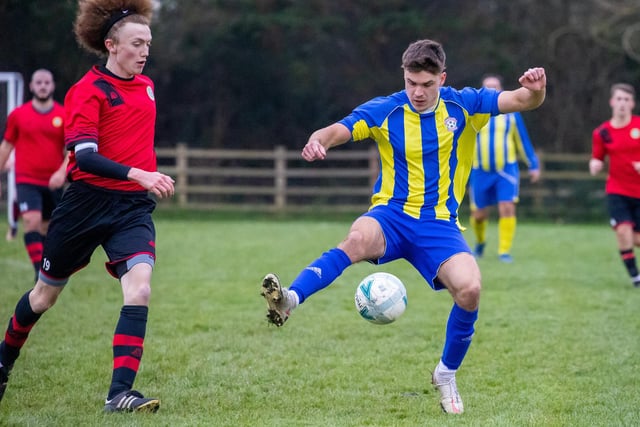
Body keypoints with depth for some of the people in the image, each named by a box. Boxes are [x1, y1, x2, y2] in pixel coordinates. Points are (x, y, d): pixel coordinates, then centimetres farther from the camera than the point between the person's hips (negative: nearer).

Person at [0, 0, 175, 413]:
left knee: (139, 288, -20)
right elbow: (84, 156, -22)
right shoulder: (89, 89, -11)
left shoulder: (146, 85, 9)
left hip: (133, 207, 4)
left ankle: (120, 392, -21)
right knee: (46, 293, 13)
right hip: (88, 201, -4)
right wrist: (138, 174, -32)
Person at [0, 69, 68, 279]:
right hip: (27, 180, -2)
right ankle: (40, 273, -22)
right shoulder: (18, 115, 2)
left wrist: (62, 172, -16)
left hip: (53, 182, 2)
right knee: (32, 220, -20)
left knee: (47, 227, 11)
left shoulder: (64, 115, 1)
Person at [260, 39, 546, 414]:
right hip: (391, 215, -1)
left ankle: (447, 374, 1)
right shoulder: (384, 111, -3)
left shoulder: (463, 106, 0)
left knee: (470, 289, -24)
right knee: (358, 239, -37)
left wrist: (535, 88, -30)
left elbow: (524, 101, -6)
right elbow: (336, 131, -15)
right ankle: (289, 299, -53)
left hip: (439, 223, 1)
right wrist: (318, 141, -40)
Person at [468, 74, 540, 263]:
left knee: (507, 208, -16)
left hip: (506, 170, 0)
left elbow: (523, 141, 10)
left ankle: (504, 251, -8)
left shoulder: (511, 114, 4)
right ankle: (480, 242, 36)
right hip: (480, 172, 1)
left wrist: (533, 165, 7)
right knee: (479, 214, 5)